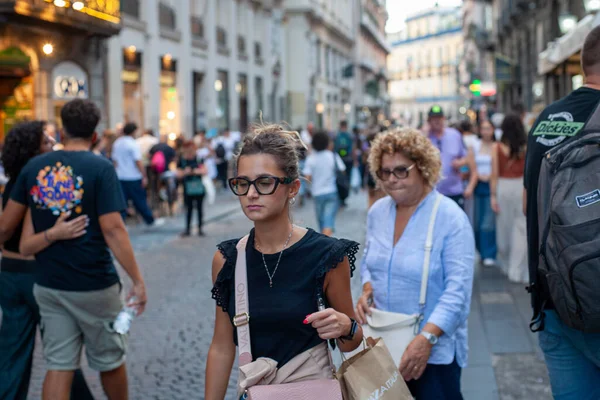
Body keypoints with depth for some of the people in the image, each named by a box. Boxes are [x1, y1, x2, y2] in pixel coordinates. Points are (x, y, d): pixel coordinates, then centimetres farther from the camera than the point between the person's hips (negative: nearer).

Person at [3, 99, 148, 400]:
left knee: (59, 366, 9)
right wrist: (137, 280, -13)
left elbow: (8, 220, 10)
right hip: (94, 286, -4)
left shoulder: (34, 167, 2)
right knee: (110, 361, 14)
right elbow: (112, 229, -17)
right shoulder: (100, 168, -12)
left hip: (49, 285, 4)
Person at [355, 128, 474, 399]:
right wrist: (368, 291, -3)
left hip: (435, 349, -5)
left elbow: (458, 290, -20)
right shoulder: (377, 212, 3)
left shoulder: (451, 218, -15)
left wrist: (427, 338, -29)